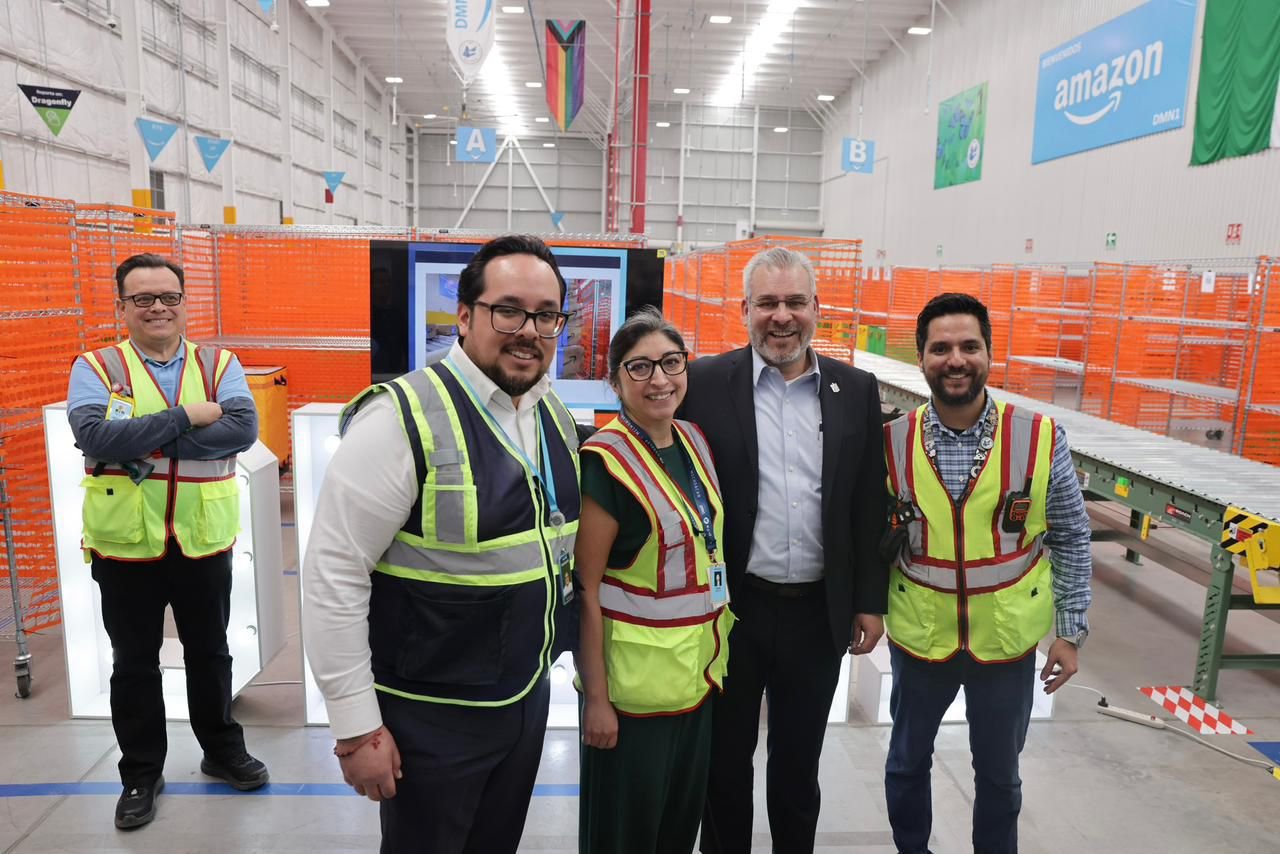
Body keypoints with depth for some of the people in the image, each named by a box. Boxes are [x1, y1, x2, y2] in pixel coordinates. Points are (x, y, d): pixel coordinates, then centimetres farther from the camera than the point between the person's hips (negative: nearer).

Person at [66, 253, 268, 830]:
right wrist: (185, 417, -22)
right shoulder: (95, 368, -4)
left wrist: (145, 438, -20)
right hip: (125, 545, -1)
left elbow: (243, 429, -18)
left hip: (203, 542, 1)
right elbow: (96, 437, -22)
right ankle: (141, 773, 32)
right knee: (134, 664, 14)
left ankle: (222, 750, 37)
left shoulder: (220, 365, 0)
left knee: (210, 654, 17)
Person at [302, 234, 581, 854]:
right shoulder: (403, 419, -21)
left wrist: (542, 656, 14)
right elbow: (332, 577, -20)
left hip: (529, 698, 6)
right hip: (431, 717, -6)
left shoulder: (558, 419, 1)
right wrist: (357, 726, -17)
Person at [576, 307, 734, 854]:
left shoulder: (694, 442, 2)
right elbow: (586, 588, -17)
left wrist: (712, 658, 13)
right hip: (634, 683, -6)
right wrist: (596, 697, -16)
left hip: (699, 670, 7)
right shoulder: (605, 462, -19)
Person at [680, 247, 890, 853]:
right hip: (731, 607, -2)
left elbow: (870, 503, 5)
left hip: (820, 612, 2)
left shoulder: (857, 390, 0)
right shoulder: (705, 384, -8)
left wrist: (870, 601, 5)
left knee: (799, 759, 20)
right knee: (726, 756, 17)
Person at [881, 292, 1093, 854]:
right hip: (918, 635, 1)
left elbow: (1071, 540, -2)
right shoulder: (893, 442, -11)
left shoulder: (1041, 439, -12)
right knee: (907, 761, 21)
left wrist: (1070, 630, -1)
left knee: (999, 772, 19)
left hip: (1007, 638, -1)